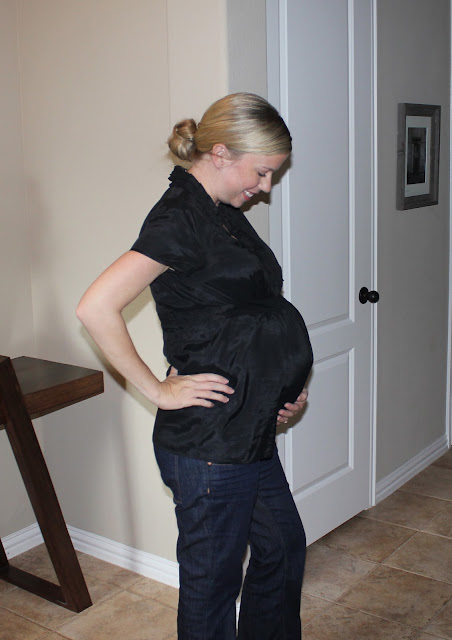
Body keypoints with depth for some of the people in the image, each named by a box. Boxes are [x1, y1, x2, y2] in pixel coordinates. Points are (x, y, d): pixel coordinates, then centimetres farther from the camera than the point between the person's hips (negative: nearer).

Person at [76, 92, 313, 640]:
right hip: (208, 443, -10)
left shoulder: (223, 214, 10)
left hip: (251, 433, 10)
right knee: (212, 579, 9)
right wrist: (157, 389, -19)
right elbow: (96, 308, -28)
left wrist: (286, 386, 8)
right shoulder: (178, 219, -18)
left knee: (282, 547, 23)